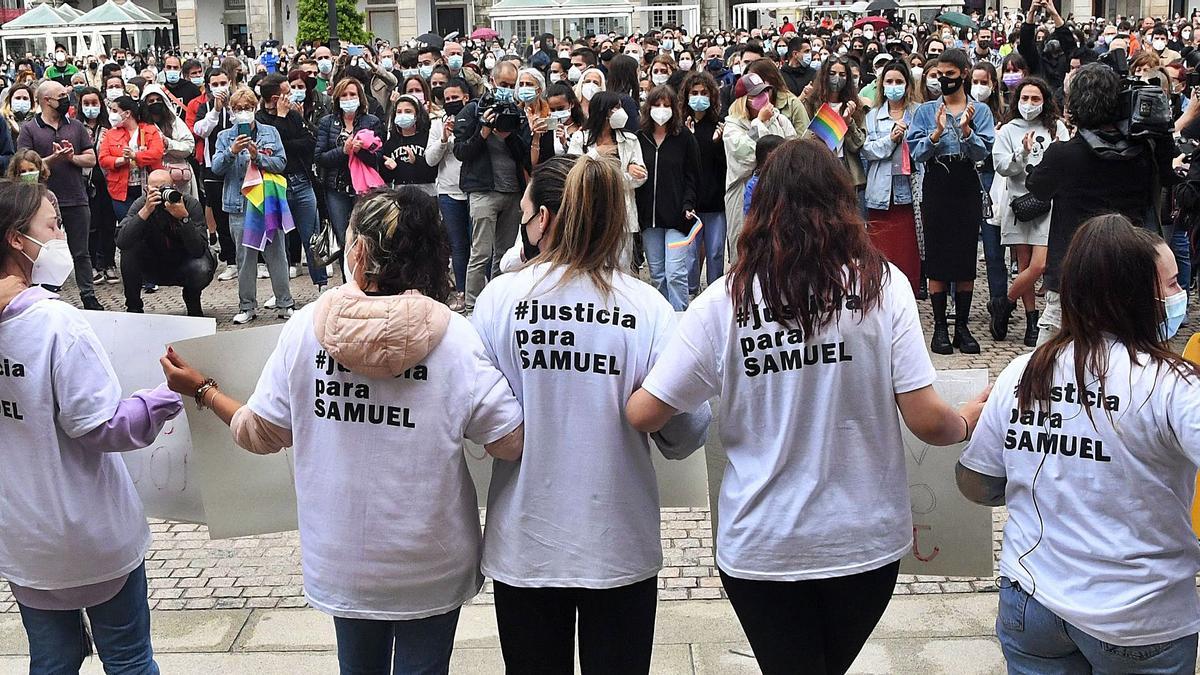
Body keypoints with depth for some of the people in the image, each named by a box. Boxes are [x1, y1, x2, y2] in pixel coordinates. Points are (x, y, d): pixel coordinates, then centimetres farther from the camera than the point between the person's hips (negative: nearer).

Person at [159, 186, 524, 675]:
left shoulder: (305, 328, -12)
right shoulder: (455, 338, -18)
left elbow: (261, 433, -1)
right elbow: (512, 443, -15)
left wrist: (202, 391, 17)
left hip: (341, 559, 2)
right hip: (431, 565, -2)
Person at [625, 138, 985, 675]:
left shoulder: (723, 303, -10)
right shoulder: (881, 284, -9)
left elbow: (642, 415, -8)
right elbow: (926, 421, -10)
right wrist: (968, 421, 13)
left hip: (761, 546, -1)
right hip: (866, 541, 1)